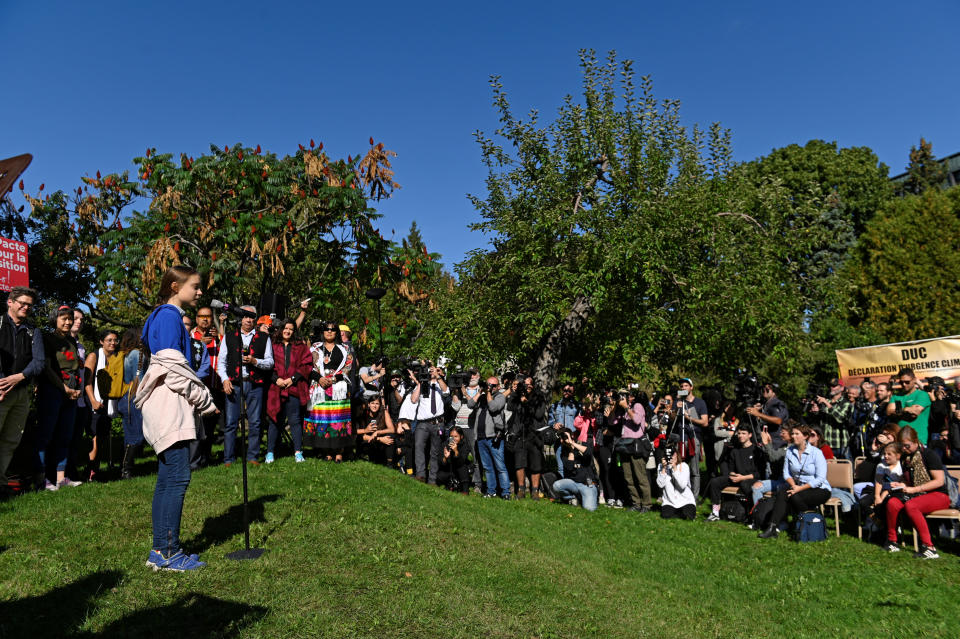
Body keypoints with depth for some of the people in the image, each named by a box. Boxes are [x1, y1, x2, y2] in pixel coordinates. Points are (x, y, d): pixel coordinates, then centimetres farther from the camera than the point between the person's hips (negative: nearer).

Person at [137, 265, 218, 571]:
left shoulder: (168, 316, 21)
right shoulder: (169, 316, -10)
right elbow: (173, 367, -17)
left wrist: (200, 400, 18)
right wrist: (204, 400, -9)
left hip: (170, 408, 11)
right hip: (169, 407, -11)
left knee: (168, 478, 11)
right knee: (178, 477, -10)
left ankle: (160, 550, 16)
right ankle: (168, 553, -5)